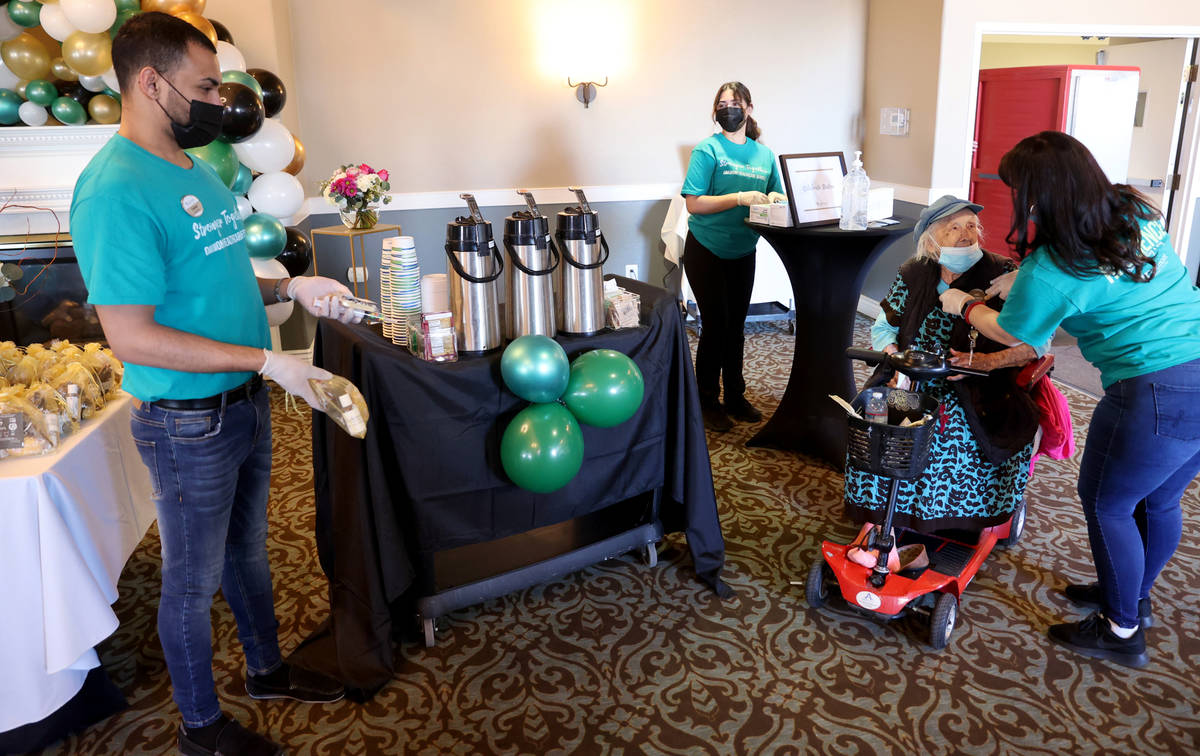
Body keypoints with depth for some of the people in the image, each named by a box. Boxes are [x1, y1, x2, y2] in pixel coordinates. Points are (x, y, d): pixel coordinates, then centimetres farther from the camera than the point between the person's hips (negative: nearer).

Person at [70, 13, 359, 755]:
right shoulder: (116, 190, -22)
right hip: (188, 422, -8)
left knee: (248, 550, 24)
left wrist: (289, 287, 2)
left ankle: (268, 669, 45)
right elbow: (132, 336, -25)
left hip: (245, 404, 8)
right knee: (194, 581, 11)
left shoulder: (198, 170, 6)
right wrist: (266, 360, -24)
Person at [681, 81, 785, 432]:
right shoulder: (708, 150, -10)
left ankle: (735, 396, 26)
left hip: (743, 252, 5)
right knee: (716, 324, -3)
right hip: (707, 252, -5)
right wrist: (740, 198, -26)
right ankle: (708, 401, 11)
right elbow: (694, 203, -18)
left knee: (736, 325, 13)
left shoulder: (764, 154, 6)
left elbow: (776, 198, 13)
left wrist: (773, 199, -11)